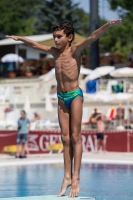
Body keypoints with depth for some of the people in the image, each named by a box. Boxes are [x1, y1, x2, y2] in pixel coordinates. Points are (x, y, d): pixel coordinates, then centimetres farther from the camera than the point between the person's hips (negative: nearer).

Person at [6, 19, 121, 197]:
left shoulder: (75, 50, -6)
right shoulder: (55, 51, 10)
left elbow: (93, 37, -21)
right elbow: (35, 44, 26)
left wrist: (108, 25, -36)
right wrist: (20, 38, 38)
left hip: (75, 94, -6)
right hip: (61, 97, 6)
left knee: (75, 136, -5)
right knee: (65, 138, 4)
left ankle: (76, 177, -7)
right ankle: (67, 176, 5)